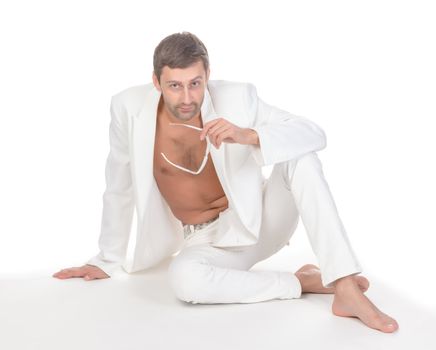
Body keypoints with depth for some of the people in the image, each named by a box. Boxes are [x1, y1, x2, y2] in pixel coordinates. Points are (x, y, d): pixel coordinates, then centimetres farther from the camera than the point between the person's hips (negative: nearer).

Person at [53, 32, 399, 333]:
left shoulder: (236, 97, -17)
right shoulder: (129, 107, -15)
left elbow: (315, 134, -20)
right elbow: (119, 187, 0)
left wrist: (250, 136, -37)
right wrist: (107, 260, 8)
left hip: (262, 219, 0)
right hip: (206, 240, 0)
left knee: (301, 157, -27)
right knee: (183, 278, -35)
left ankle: (346, 289, -32)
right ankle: (306, 281, -17)